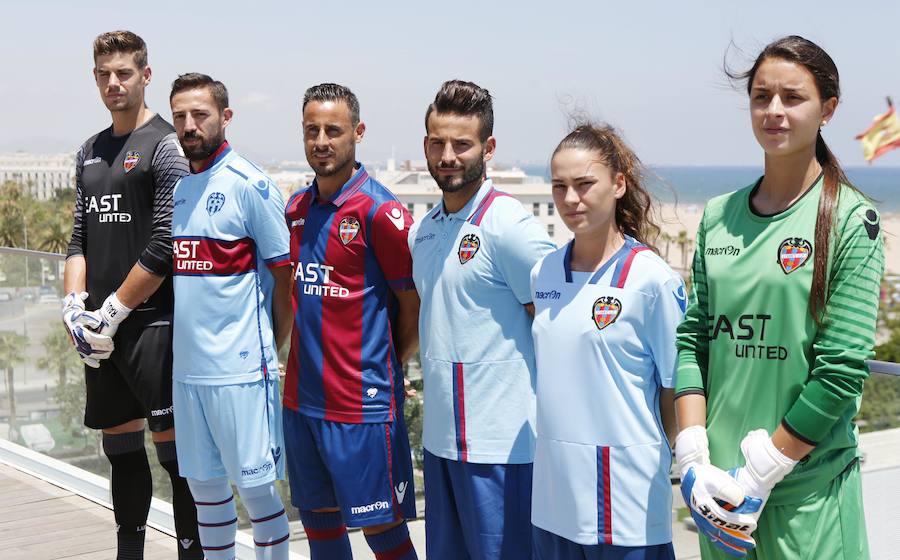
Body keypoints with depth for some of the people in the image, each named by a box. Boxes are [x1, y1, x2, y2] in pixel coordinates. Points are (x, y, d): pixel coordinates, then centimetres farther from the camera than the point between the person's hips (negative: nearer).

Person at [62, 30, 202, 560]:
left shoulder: (165, 145, -7)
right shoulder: (91, 152, 16)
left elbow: (165, 247, -15)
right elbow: (81, 237, 16)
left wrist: (112, 311, -13)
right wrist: (74, 305, 1)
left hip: (151, 322, -7)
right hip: (101, 328, 7)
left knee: (171, 439, -4)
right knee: (119, 438, 14)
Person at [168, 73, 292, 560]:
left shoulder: (250, 185, -9)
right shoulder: (173, 187, 10)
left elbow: (284, 274, -7)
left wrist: (273, 348, -3)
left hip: (239, 369, -6)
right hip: (185, 366, 6)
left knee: (255, 485, 1)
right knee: (204, 484, 14)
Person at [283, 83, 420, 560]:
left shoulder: (380, 211, -13)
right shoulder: (297, 207, 10)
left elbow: (416, 306, -8)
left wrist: (386, 366, 1)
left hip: (361, 402, -7)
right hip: (301, 396, 7)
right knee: (317, 517, 16)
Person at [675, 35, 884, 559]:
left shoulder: (850, 220, -8)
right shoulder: (719, 217, 6)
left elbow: (842, 369, -12)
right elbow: (693, 338, 4)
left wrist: (761, 472, -13)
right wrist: (694, 460, -6)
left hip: (809, 489, -4)